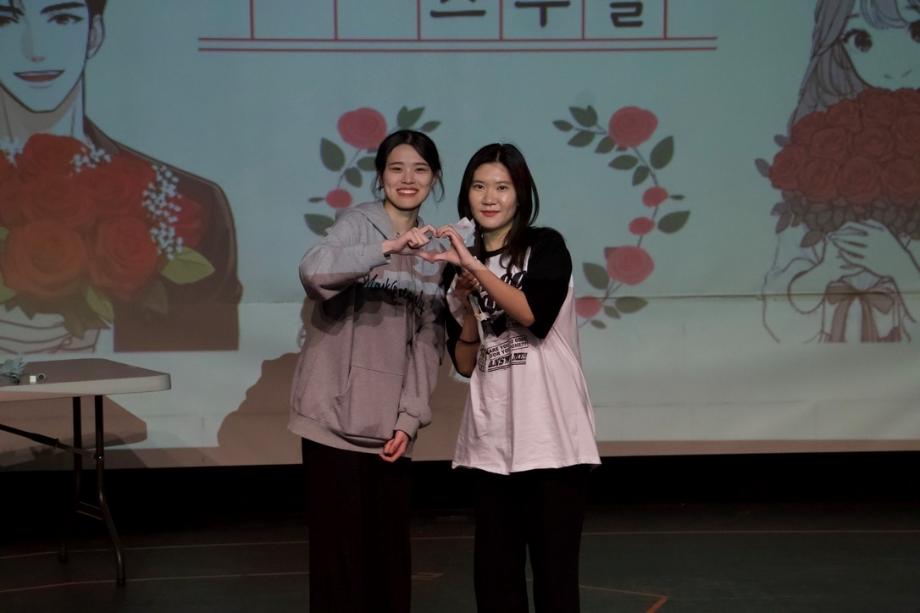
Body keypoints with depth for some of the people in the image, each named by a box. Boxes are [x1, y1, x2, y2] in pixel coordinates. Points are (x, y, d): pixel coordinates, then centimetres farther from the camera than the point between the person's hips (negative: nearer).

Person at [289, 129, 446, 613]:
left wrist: (410, 419, 1)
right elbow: (313, 271, -26)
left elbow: (428, 344, 10)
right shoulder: (357, 223, -4)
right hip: (337, 416, -5)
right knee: (340, 546, -3)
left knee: (390, 547, 9)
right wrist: (388, 249, -37)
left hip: (389, 425, 5)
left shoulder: (432, 251, 13)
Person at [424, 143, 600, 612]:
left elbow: (534, 314, -18)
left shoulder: (546, 246, 0)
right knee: (493, 572, 7)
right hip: (491, 442, 4)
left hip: (551, 436, -4)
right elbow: (465, 364, 10)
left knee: (554, 569, -2)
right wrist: (469, 305, -5)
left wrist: (475, 266, -21)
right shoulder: (459, 267, 12)